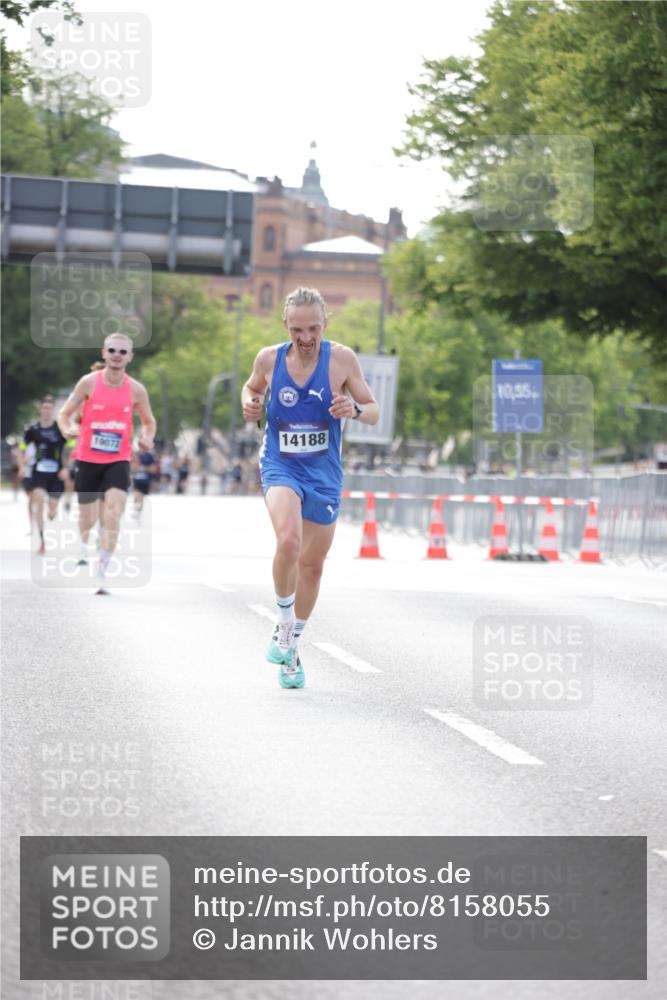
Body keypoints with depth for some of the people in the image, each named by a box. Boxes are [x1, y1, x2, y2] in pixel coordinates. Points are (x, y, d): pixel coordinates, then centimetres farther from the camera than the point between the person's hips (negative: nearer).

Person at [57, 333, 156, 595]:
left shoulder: (136, 390, 0)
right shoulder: (89, 382, -4)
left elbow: (149, 421, 16)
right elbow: (64, 414, 2)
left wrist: (147, 439, -7)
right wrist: (68, 429, -21)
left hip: (118, 461, 0)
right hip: (88, 459, 0)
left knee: (113, 516, -18)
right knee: (87, 519, 10)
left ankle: (102, 574, -17)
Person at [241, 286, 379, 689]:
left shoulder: (342, 359, -9)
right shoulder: (269, 358, -6)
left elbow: (375, 412, -2)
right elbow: (252, 387, 16)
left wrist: (355, 410, -24)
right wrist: (250, 403, -7)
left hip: (324, 474, 2)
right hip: (280, 467, -2)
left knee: (312, 563, 12)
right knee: (288, 541, -29)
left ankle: (292, 646, 32)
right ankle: (284, 624, -6)